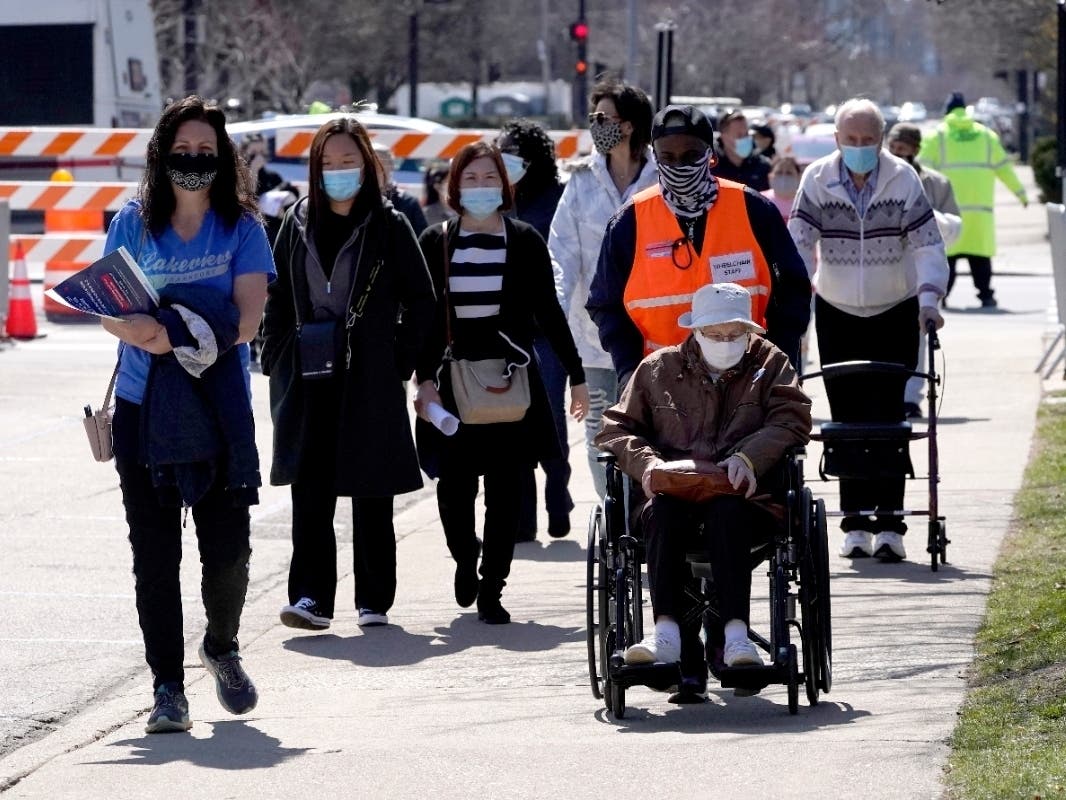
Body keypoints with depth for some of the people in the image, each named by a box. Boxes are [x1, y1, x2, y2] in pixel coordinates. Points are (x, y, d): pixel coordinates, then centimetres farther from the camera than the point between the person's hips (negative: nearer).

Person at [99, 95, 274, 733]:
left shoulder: (241, 226, 3)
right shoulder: (133, 223, 5)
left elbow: (247, 319, -7)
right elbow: (109, 312, 1)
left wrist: (186, 335, -21)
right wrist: (140, 331, -21)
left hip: (221, 411, 0)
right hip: (143, 410, 1)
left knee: (229, 549, -1)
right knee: (155, 556, -1)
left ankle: (222, 647, 28)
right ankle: (168, 686, 7)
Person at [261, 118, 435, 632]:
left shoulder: (389, 225, 0)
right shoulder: (299, 223, 9)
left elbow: (420, 301, 2)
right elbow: (277, 297, 13)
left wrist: (399, 362, -4)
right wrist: (277, 361, 6)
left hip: (369, 379, -2)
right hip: (309, 379, 2)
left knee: (371, 493, 4)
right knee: (310, 489, -5)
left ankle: (374, 601, 11)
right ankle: (310, 595, -7)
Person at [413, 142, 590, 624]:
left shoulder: (525, 242, 5)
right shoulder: (435, 243, 5)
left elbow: (548, 313, 9)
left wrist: (576, 376, 8)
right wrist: (425, 378, -5)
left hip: (511, 378, 0)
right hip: (453, 379, 0)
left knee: (504, 491, -2)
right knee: (453, 485, -4)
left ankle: (491, 591, 6)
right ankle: (466, 562, 25)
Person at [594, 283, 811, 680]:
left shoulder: (770, 364, 17)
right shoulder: (658, 368, 20)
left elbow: (793, 420, 2)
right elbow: (614, 428, 17)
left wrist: (748, 457, -16)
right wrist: (645, 462, -5)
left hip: (744, 502, -1)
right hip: (675, 497, 1)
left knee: (726, 512, -38)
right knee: (663, 513, -35)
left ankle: (735, 633, -46)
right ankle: (666, 633, -46)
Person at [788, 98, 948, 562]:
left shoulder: (903, 180, -12)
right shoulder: (817, 180, -10)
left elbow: (927, 245, -14)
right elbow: (800, 244, -14)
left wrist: (928, 300, -27)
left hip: (895, 314, -1)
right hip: (837, 315, 1)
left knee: (888, 415, -7)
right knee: (848, 419, 1)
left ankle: (888, 522, -6)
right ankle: (855, 523, 7)